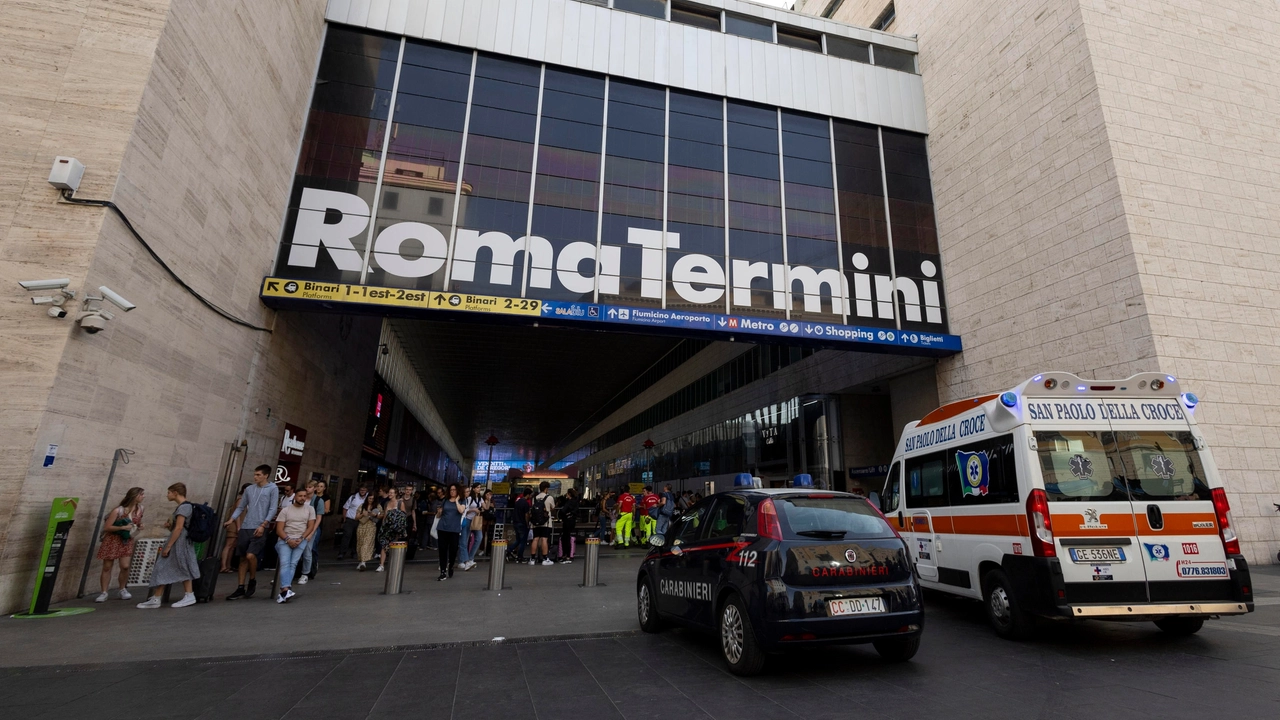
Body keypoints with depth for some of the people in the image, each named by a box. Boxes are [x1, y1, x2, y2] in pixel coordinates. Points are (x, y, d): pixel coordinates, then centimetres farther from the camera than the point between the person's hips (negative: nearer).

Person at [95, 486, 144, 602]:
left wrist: (140, 527, -3)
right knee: (106, 567, 3)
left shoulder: (139, 509, 0)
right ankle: (104, 593, 13)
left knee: (125, 566, -6)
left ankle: (123, 590, 12)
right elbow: (106, 527, -18)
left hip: (127, 541, 4)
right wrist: (123, 527, -27)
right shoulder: (118, 511, -19)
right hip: (112, 540, -3)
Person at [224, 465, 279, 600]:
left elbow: (273, 509, -8)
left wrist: (263, 525, -16)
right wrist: (231, 520, 3)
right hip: (245, 528, 6)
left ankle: (253, 581, 8)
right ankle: (241, 588, 18)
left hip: (259, 529, -5)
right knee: (243, 558, 10)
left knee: (250, 555, -17)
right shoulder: (249, 489, 13)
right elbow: (241, 507, 16)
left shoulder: (273, 489, -3)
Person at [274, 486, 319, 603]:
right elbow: (279, 529, 1)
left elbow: (310, 527, 6)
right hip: (285, 539, -1)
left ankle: (283, 592, -25)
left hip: (301, 540, 1)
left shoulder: (310, 509, 10)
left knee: (293, 564, -19)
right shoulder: (285, 510, 7)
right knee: (285, 563, -23)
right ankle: (286, 589, -39)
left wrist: (301, 539, -9)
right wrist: (288, 540, -13)